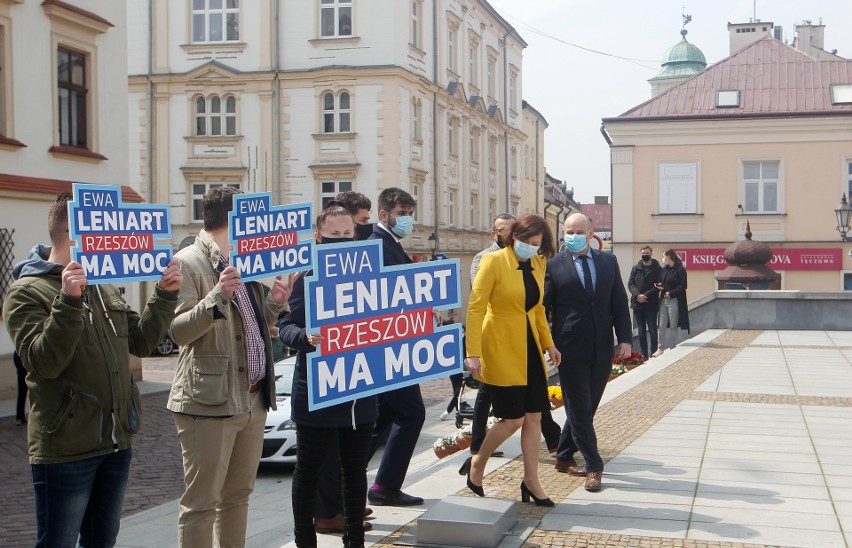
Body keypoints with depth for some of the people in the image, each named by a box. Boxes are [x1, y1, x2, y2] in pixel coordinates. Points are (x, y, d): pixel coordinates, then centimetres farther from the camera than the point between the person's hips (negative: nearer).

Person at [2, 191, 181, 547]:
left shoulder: (104, 287, 13)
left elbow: (141, 342, 14)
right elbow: (43, 362, -22)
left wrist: (165, 295, 3)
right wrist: (69, 302, -32)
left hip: (116, 443, 7)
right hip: (65, 451, -7)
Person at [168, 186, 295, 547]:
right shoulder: (188, 263, -9)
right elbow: (178, 331, -18)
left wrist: (275, 301, 7)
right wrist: (218, 297, -29)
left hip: (253, 399, 8)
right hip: (209, 402, -8)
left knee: (238, 496, 16)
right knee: (202, 502, -2)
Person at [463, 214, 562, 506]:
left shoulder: (538, 263, 7)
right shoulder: (494, 261, -13)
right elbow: (475, 308, -15)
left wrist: (548, 343, 14)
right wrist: (473, 353, -20)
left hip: (530, 348, 6)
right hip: (501, 349, -6)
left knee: (534, 417, 6)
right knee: (513, 419, -4)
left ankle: (531, 481, 17)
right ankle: (477, 464, 19)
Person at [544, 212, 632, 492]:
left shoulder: (608, 262, 9)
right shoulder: (553, 266, -3)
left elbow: (619, 302, 9)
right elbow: (542, 307, 0)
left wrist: (624, 338, 0)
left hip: (602, 350, 4)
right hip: (571, 350, -4)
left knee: (586, 407, 12)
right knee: (579, 409, 0)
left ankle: (564, 456, 28)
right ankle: (593, 466, 8)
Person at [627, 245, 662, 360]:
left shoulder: (657, 269, 0)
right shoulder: (636, 268, 10)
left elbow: (658, 286, -6)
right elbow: (630, 283, 4)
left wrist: (645, 295, -16)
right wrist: (637, 295, -13)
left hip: (651, 304, -3)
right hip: (637, 304, 3)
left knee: (653, 331, 0)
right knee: (641, 331, 7)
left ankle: (653, 354, 7)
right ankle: (644, 354, 13)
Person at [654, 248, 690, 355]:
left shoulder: (680, 270, -8)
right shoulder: (664, 269, 12)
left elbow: (683, 286, -10)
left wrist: (671, 293, -16)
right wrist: (660, 286, -2)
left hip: (674, 301, -6)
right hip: (663, 300, 6)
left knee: (673, 326, 2)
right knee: (662, 325, 5)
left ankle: (672, 348, 10)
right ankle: (661, 348, 12)